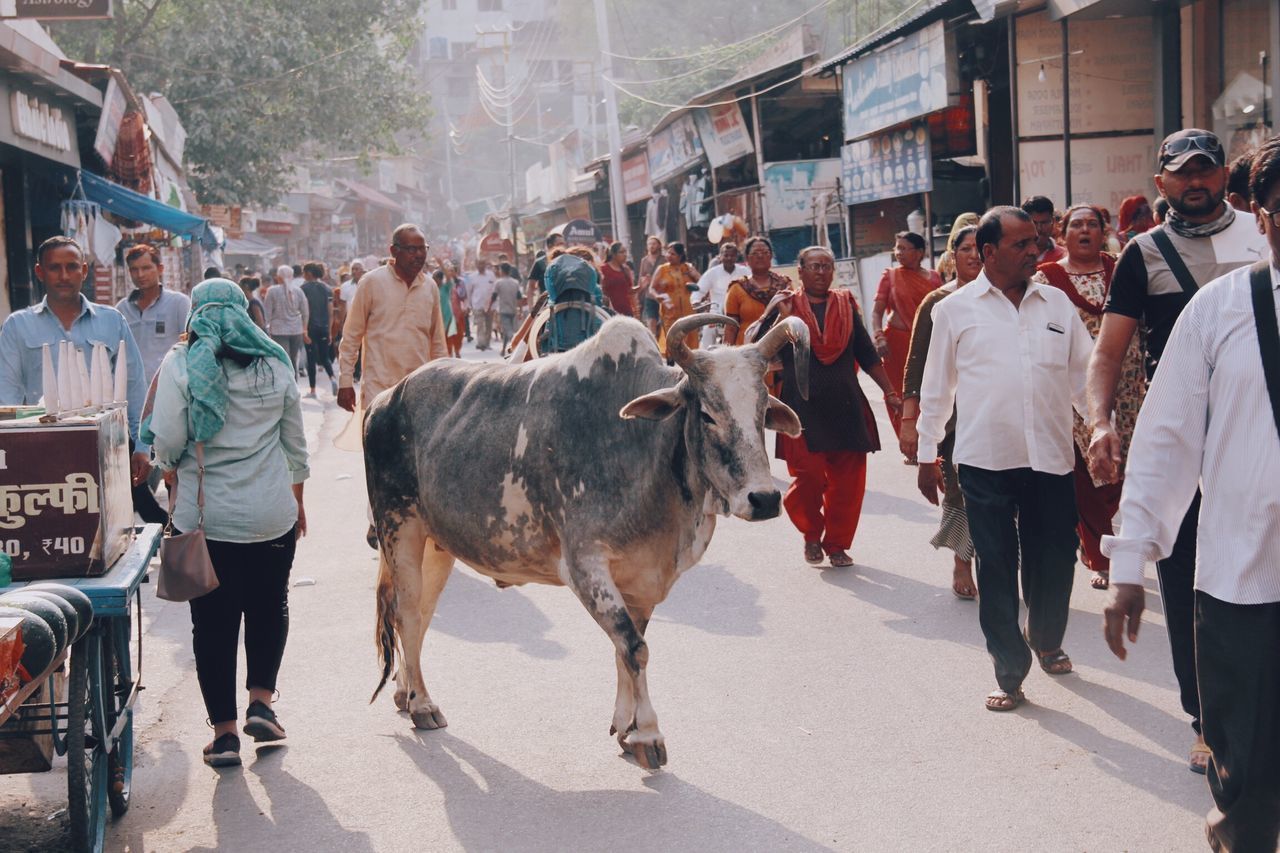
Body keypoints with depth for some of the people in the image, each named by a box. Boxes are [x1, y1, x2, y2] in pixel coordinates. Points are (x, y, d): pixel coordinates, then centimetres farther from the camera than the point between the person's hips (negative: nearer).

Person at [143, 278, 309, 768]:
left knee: (214, 620, 6)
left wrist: (170, 464, 13)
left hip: (206, 518, -2)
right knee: (269, 608, 19)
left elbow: (167, 442, -10)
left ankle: (224, 731, 8)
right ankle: (261, 700, 10)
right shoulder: (275, 365, 3)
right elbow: (295, 443, 9)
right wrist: (297, 498, 22)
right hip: (273, 515, 2)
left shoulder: (182, 366, -6)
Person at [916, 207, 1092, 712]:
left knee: (1054, 561, 9)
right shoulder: (955, 310, 1)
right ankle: (1010, 673, 14)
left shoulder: (1058, 305, 8)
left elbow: (1083, 375, 13)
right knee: (997, 568, 2)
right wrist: (927, 455, 7)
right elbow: (936, 387, 6)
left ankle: (1046, 642, 37)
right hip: (986, 461, -2)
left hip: (1051, 458, 3)